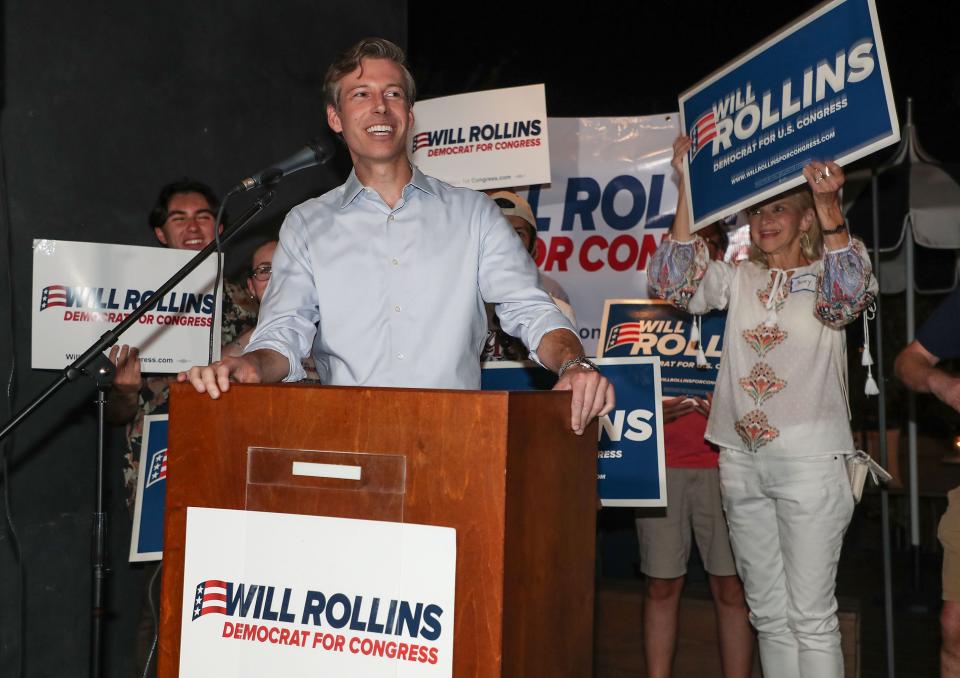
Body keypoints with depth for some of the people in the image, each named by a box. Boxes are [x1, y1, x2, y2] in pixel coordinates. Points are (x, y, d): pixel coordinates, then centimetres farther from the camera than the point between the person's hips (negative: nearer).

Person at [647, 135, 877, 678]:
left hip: (809, 459, -5)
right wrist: (689, 190, -6)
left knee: (811, 614, -3)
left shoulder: (825, 280, 2)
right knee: (769, 613, 12)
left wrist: (828, 204, -32)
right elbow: (673, 282, -2)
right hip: (742, 458, 5)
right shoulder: (740, 280, 13)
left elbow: (853, 292, -21)